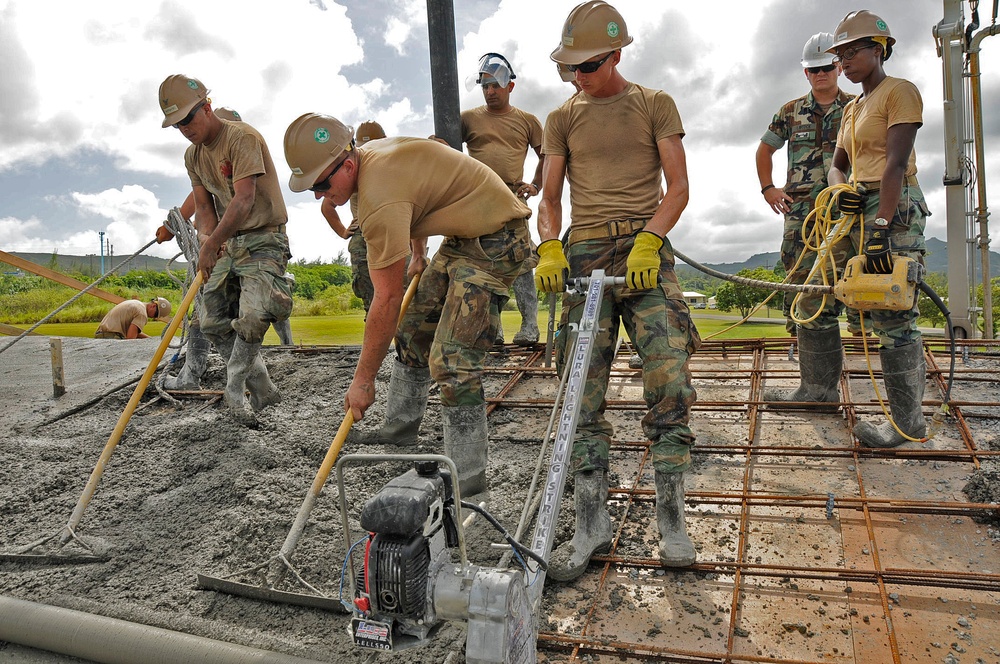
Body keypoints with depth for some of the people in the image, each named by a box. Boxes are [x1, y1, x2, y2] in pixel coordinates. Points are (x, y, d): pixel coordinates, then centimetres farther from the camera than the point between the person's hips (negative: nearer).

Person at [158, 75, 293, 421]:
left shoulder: (243, 137, -14)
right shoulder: (193, 155, 11)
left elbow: (244, 200, -23)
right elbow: (203, 205, 11)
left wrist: (211, 244, -23)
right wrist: (209, 238, -9)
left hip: (263, 240, -8)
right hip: (226, 243, 8)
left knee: (253, 315, -25)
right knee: (212, 322, 3)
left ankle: (234, 386, -5)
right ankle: (262, 389, 12)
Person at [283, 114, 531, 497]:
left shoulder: (379, 200, -29)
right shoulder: (371, 152, 0)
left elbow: (387, 300, -26)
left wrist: (362, 380, -17)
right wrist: (419, 254, 27)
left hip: (495, 240, -11)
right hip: (462, 235, 11)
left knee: (451, 358, -17)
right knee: (413, 328, 15)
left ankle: (467, 479, -6)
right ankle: (398, 431, 30)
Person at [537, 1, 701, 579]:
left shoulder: (655, 105, 11)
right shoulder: (563, 118, 17)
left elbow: (678, 187, 3)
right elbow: (550, 197, 13)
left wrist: (648, 240, -14)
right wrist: (550, 248, -7)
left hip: (645, 252, -1)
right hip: (583, 256, 2)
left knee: (670, 382, -11)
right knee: (583, 395, -3)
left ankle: (671, 518, 3)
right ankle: (592, 524, 6)